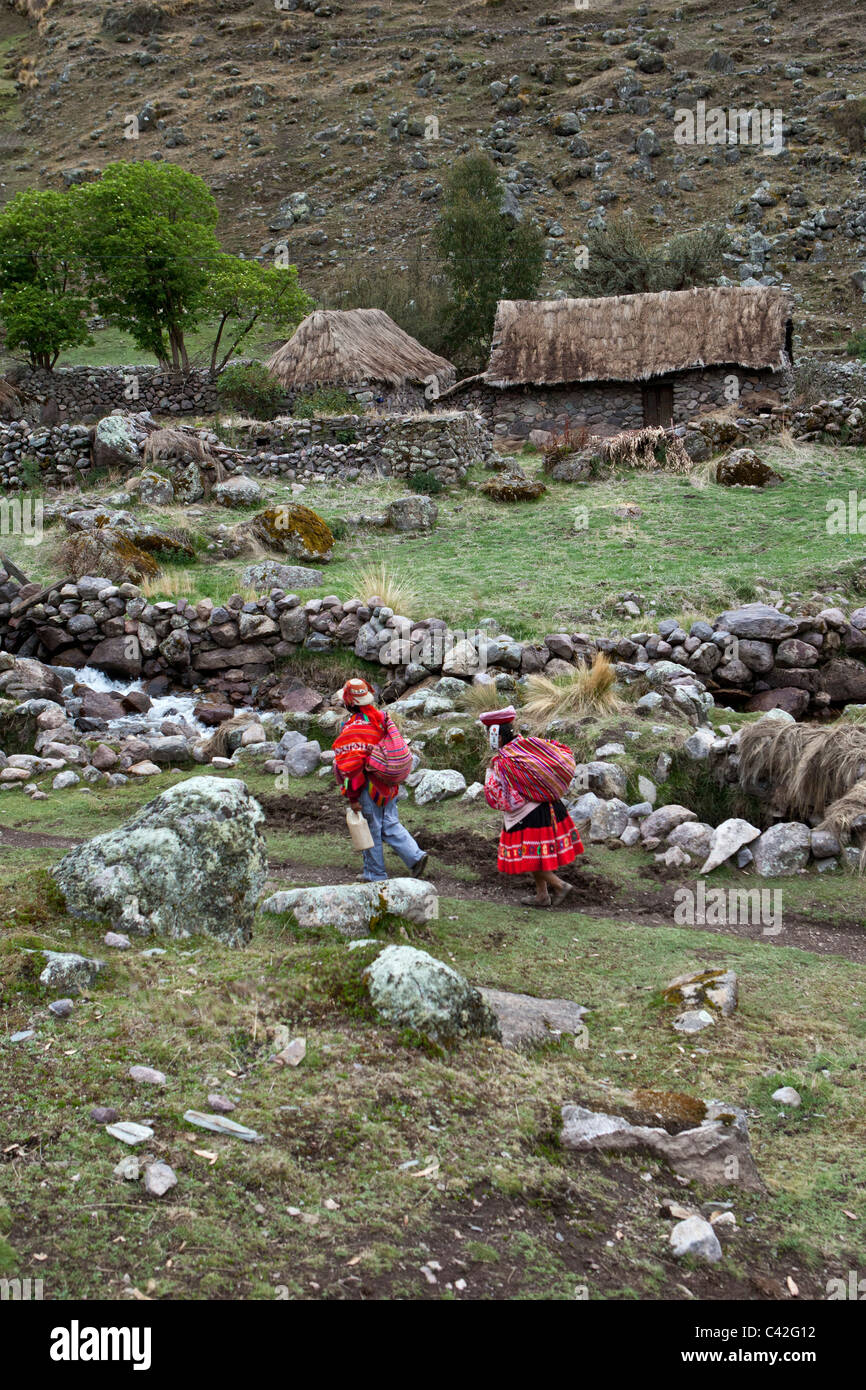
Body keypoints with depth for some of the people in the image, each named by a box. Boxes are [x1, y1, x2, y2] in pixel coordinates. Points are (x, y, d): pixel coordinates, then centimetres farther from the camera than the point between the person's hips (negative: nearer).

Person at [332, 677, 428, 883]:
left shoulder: (353, 729, -21)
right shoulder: (382, 718, 3)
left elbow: (351, 766, -23)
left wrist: (352, 797, -15)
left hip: (368, 789, -7)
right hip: (388, 787, 7)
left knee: (371, 830, 6)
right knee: (391, 825, 17)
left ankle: (375, 875, 18)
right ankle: (415, 856, 6)